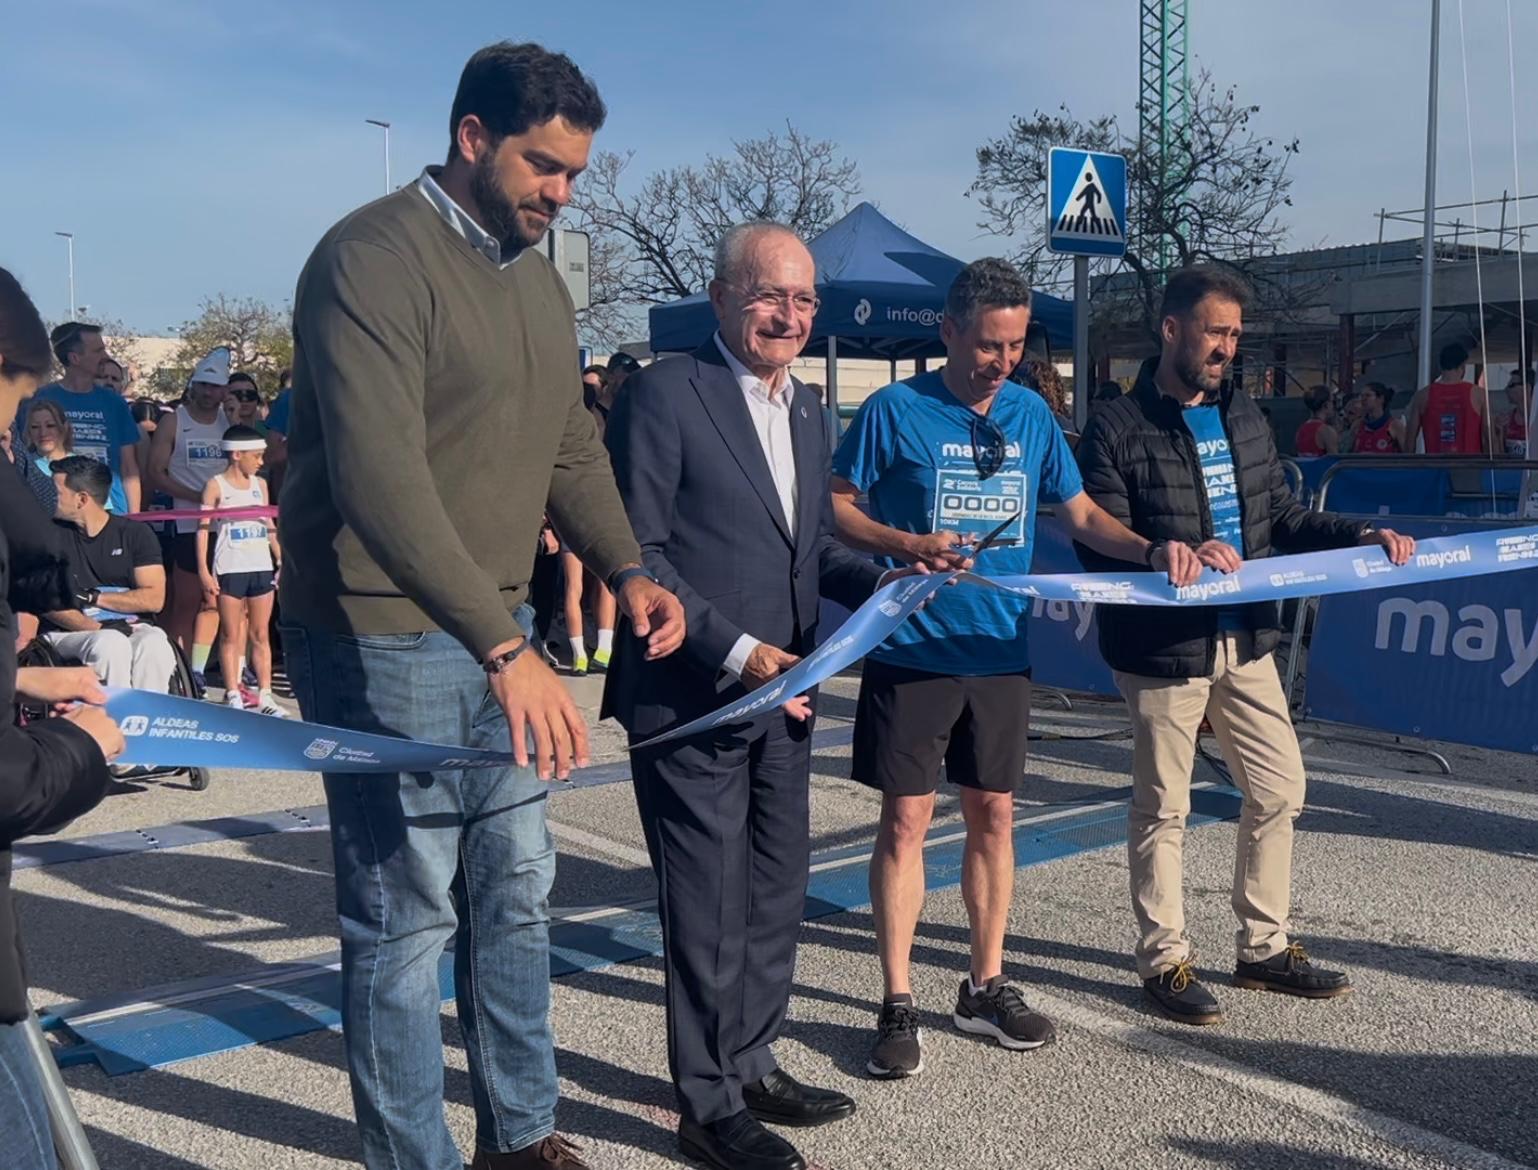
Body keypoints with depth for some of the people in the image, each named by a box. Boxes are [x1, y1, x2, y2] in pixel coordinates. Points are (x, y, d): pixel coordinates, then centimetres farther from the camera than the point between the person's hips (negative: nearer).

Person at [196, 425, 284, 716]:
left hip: (262, 568, 5)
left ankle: (265, 696, 9)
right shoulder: (216, 486, -3)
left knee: (261, 635, 6)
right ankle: (233, 696, 5)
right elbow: (203, 527, -5)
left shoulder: (260, 484, 12)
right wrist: (203, 570, -11)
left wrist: (281, 559, 13)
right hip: (229, 569, -5)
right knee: (231, 635, 1)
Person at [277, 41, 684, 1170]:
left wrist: (629, 573, 1)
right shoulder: (374, 257, -16)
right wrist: (507, 650, -33)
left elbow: (573, 445, 17)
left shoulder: (539, 275, 11)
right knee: (408, 917, 1)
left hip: (498, 633, 9)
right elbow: (380, 477, -27)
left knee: (517, 893, 15)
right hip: (387, 639, -8)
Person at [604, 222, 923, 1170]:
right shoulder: (666, 395, -12)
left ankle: (753, 1065, 36)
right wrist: (735, 652, -21)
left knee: (777, 897, 18)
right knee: (709, 911, 4)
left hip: (781, 696, 8)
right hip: (691, 698, -8)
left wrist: (884, 586, -3)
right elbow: (637, 550, -15)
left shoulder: (809, 409, 12)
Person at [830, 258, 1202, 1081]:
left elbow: (1081, 515, 12)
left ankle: (985, 987, 25)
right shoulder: (895, 410, -6)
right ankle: (897, 1004, 9)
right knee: (906, 818, -2)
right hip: (912, 650, -4)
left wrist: (1154, 551, -4)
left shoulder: (1031, 413, 7)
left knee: (994, 813, 11)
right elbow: (837, 504, -2)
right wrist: (907, 543, -19)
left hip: (1000, 650, 4)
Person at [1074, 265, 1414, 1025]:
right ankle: (1164, 959, 20)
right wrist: (1176, 554, -31)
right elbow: (1099, 544, -16)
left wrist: (1361, 536, 3)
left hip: (1244, 643, 7)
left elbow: (1282, 518, 16)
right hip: (1161, 649, -7)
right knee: (1162, 808, 5)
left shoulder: (1243, 418, 12)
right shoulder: (1118, 430, -10)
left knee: (1278, 790, 13)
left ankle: (1265, 947, 29)